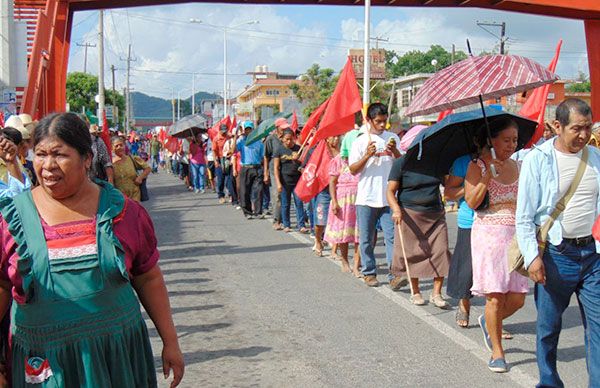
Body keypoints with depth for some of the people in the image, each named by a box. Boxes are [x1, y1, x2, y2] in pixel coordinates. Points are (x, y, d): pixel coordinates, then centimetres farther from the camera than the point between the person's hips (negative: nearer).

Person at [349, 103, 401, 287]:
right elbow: (353, 169, -2)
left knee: (392, 235, -5)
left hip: (389, 197, 1)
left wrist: (394, 150, -11)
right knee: (366, 239, 6)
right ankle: (369, 273, 17)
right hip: (366, 198, -1)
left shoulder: (393, 138, 9)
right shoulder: (360, 142, 2)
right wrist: (367, 156, -17)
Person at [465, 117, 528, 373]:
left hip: (516, 234, 5)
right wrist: (488, 175, -18)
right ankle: (497, 353, 11)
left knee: (517, 298, 1)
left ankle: (489, 323, 32)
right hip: (488, 233, -5)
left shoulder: (517, 166, 12)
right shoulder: (477, 166, -2)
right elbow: (471, 202, -12)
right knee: (496, 296, -4)